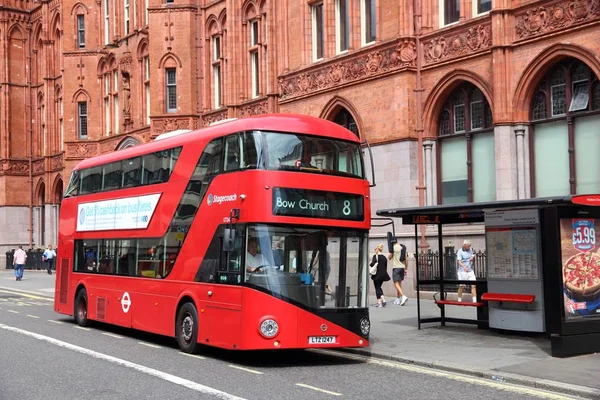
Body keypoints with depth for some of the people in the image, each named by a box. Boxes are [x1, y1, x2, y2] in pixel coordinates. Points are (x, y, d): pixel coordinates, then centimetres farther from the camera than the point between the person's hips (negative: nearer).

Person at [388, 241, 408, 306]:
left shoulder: (393, 248, -9)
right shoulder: (403, 248, 11)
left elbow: (389, 257, -2)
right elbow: (405, 259, 13)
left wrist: (390, 253, 16)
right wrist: (405, 269, 18)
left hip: (396, 267, -7)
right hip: (402, 267, 7)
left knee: (396, 283, -10)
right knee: (399, 283, 14)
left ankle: (403, 296, -27)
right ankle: (398, 299, 19)